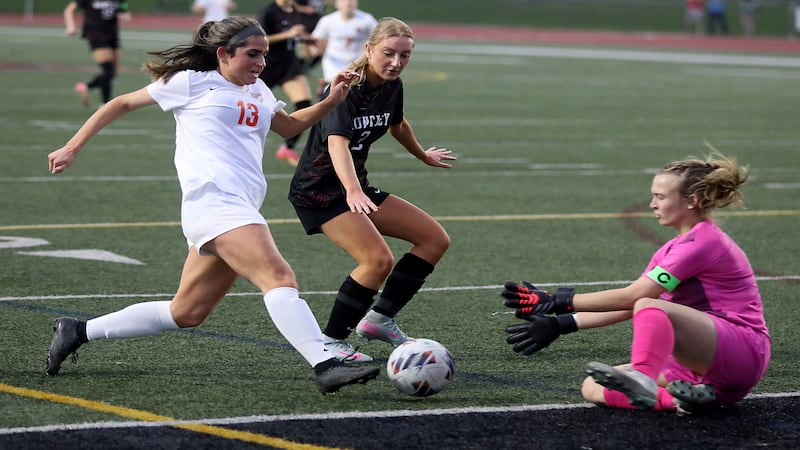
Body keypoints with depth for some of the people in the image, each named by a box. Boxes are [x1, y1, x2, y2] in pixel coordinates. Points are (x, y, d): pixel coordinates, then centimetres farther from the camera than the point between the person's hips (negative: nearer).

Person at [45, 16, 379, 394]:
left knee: (187, 313, 12)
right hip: (213, 202, -9)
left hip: (241, 211, 9)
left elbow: (289, 125, 41)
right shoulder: (192, 82, 5)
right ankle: (326, 367, -38)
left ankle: (78, 331, 23)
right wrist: (72, 149, 13)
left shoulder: (257, 91, 25)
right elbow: (121, 104, 14)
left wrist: (331, 100, 23)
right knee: (279, 277, -26)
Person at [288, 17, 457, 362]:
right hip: (319, 190, -9)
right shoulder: (346, 89, -23)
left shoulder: (392, 87, 2)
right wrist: (353, 191, -57)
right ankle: (331, 341, -12)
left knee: (436, 239, 4)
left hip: (357, 188, 9)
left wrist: (424, 156, 42)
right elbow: (337, 143, -40)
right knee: (378, 259, -27)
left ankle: (380, 319, 10)